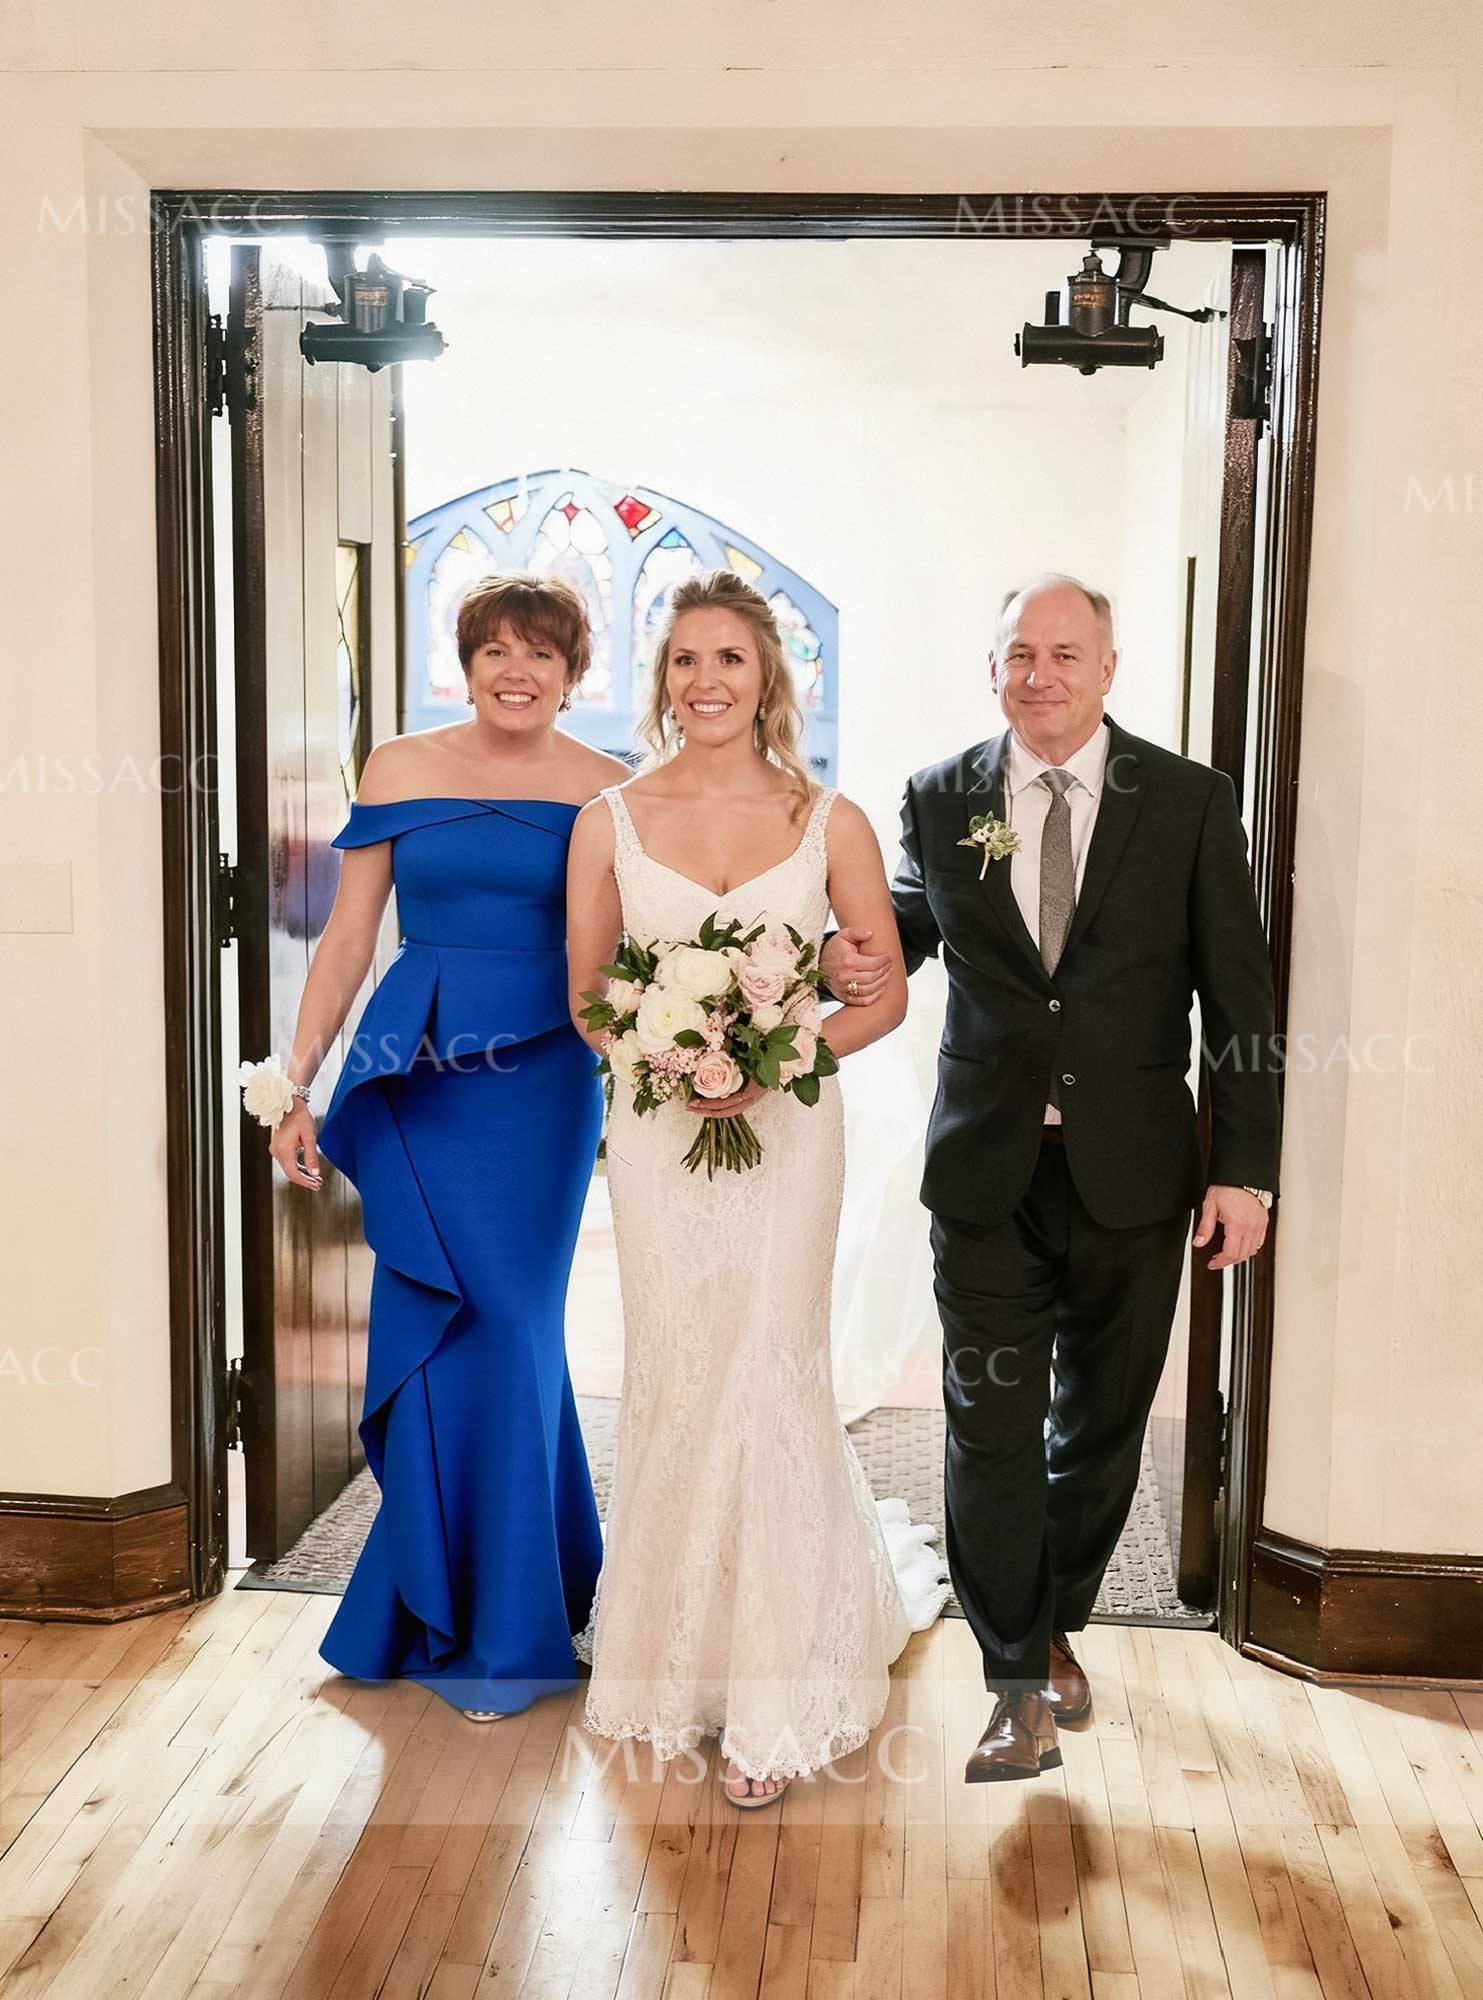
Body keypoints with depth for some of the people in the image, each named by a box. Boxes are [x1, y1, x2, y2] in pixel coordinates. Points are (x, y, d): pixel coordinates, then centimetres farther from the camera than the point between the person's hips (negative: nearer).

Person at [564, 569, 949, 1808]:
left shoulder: (831, 823, -1)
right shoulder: (611, 822, 2)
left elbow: (886, 994, 1)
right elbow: (584, 996, 6)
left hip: (787, 1128, -1)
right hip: (656, 1134, 2)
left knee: (768, 1379, -2)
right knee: (674, 1381, 8)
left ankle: (774, 1699, 14)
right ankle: (685, 1650, 32)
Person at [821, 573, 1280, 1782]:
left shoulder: (1191, 801, -2)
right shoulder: (941, 800, 1)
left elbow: (1238, 995, -3)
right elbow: (908, 924, 13)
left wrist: (1244, 1169, -7)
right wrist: (852, 961, -13)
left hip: (1133, 1172, 0)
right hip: (988, 1171, 0)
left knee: (1102, 1423, 16)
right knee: (991, 1430, 1)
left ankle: (1057, 1624, 39)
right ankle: (1021, 1689, 15)